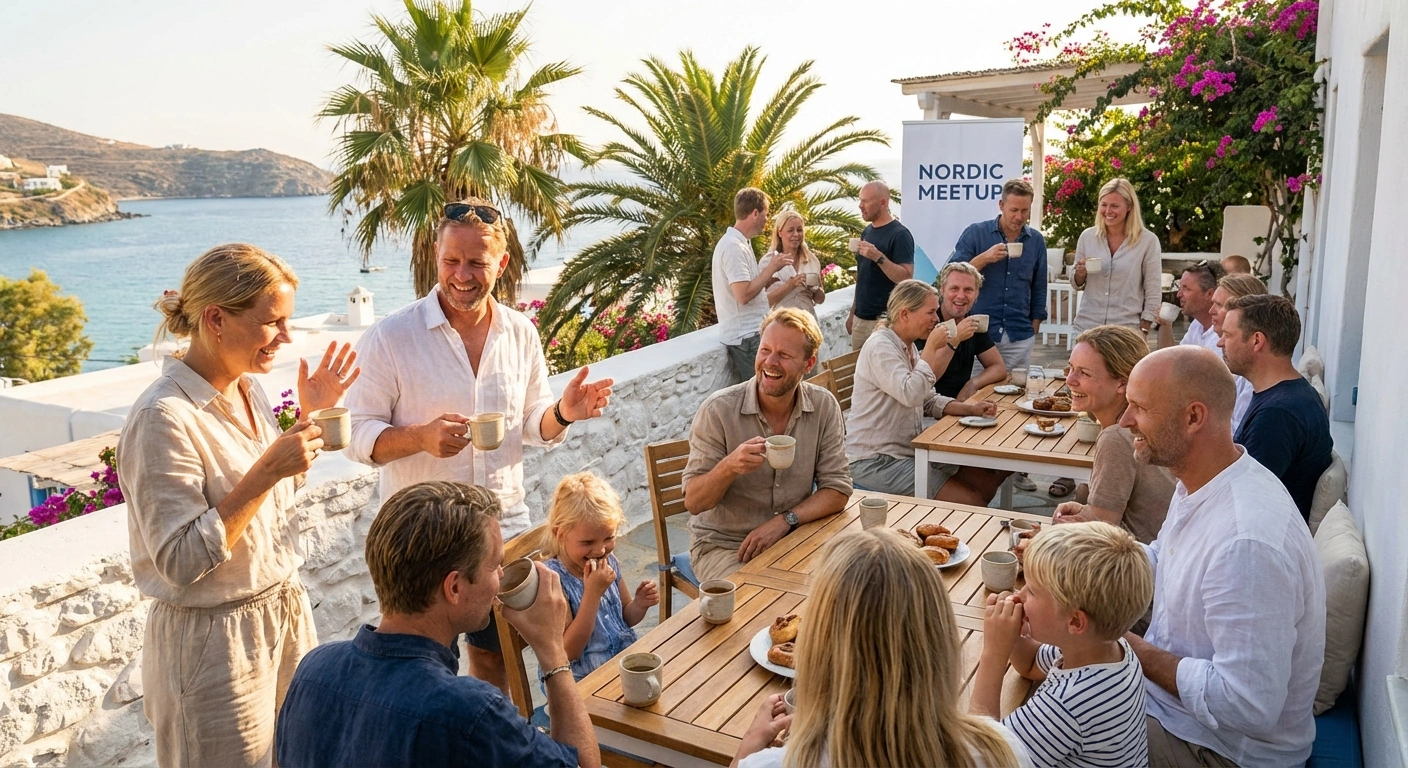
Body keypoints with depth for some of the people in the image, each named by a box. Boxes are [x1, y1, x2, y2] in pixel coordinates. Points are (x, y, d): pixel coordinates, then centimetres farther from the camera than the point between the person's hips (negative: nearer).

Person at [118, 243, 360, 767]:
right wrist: (265, 472, -28)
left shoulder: (248, 388, 2)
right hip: (216, 640, -7)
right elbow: (181, 562, -24)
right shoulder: (164, 418, -23)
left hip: (285, 611, 8)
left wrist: (308, 416, 3)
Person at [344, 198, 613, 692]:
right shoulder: (390, 337, -11)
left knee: (496, 658, 19)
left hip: (505, 526, 4)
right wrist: (421, 437, -28)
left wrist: (563, 412, -12)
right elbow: (358, 435, -10)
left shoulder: (520, 333, 2)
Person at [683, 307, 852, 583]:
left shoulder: (824, 407, -4)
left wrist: (784, 521, -18)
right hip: (722, 546, -3)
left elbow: (837, 490, -2)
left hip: (793, 539, 4)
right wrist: (729, 467, -32)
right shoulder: (718, 410, -14)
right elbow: (693, 503, -12)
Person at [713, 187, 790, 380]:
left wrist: (771, 274, 9)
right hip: (745, 336, -10)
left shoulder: (740, 242, 14)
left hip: (749, 332, 10)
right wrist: (771, 268, -15)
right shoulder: (734, 246, -18)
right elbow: (743, 295, -25)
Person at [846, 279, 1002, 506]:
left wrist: (970, 408, 0)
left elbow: (929, 401, 16)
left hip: (909, 451, 10)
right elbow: (911, 394, -30)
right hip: (876, 462, -10)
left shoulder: (908, 347, 13)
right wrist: (931, 348, -19)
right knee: (971, 503, -15)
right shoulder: (880, 346, -17)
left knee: (988, 483, 7)